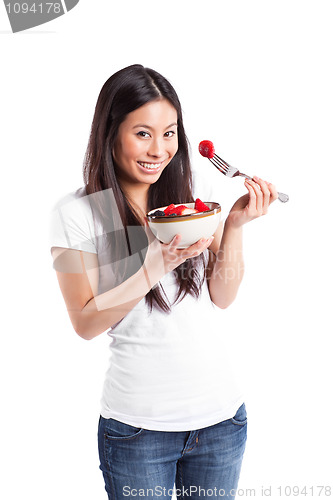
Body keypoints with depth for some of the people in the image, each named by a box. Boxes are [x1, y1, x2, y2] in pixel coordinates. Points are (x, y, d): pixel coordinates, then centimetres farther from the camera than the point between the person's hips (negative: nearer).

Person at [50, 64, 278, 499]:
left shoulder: (191, 198, 1)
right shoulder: (76, 214, -9)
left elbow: (223, 297, 1)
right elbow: (86, 323, -11)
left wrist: (235, 225, -13)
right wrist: (155, 266, -23)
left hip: (221, 414, 4)